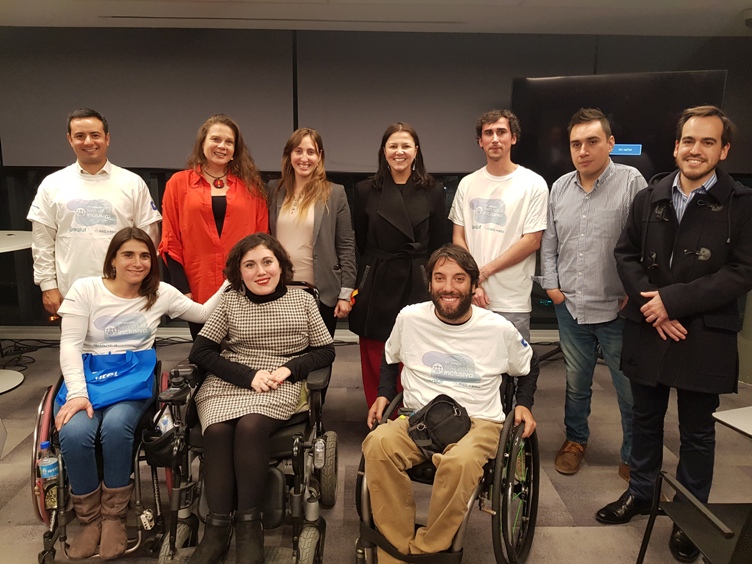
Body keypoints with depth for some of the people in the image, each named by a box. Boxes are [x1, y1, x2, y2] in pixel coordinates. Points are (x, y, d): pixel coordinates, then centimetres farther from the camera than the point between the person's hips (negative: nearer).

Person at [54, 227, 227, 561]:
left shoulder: (161, 293, 6)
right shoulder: (85, 289, 1)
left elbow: (203, 314, 9)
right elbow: (70, 344, -4)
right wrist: (77, 393, -17)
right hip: (89, 376, 0)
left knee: (116, 426, -32)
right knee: (74, 433, -29)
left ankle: (114, 516, -8)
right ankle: (89, 519, -4)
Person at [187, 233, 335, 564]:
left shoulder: (302, 300, 8)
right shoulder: (230, 301, 8)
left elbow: (326, 352, 9)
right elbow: (200, 352, 2)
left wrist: (289, 368, -10)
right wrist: (248, 376, -11)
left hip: (281, 388, -1)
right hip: (227, 384, 1)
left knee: (250, 425, -30)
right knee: (217, 430, -29)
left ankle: (249, 524, -17)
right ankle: (218, 526, -17)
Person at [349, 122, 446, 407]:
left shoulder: (432, 192, 3)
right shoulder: (365, 191, 4)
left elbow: (437, 246, 6)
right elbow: (359, 243, 8)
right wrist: (356, 288, 6)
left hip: (417, 285, 0)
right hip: (376, 286, 1)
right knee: (376, 364, 7)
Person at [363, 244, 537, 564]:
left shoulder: (499, 329, 1)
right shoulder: (409, 318, 3)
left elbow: (528, 369, 20)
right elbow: (390, 358, 22)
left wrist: (523, 404, 5)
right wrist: (384, 395, 9)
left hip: (478, 423, -1)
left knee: (460, 461, -38)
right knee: (378, 444, -32)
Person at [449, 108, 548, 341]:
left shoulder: (533, 184, -2)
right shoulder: (467, 184, 8)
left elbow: (532, 241, -6)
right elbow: (458, 237, 8)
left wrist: (484, 271, -9)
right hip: (470, 298, 3)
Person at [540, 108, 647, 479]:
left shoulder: (632, 182, -9)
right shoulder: (560, 188, 7)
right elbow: (549, 242, 12)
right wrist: (551, 284, 6)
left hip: (617, 309, -4)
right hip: (570, 306, 4)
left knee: (630, 389, 8)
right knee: (576, 381, 19)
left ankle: (634, 457, 27)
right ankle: (575, 440, 38)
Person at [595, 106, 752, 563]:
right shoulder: (649, 197, 4)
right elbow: (626, 254, 4)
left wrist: (673, 299, -18)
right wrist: (650, 305, -10)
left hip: (704, 338, -3)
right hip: (648, 332, 3)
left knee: (697, 432, 12)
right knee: (646, 419, 18)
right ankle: (640, 493, 38)